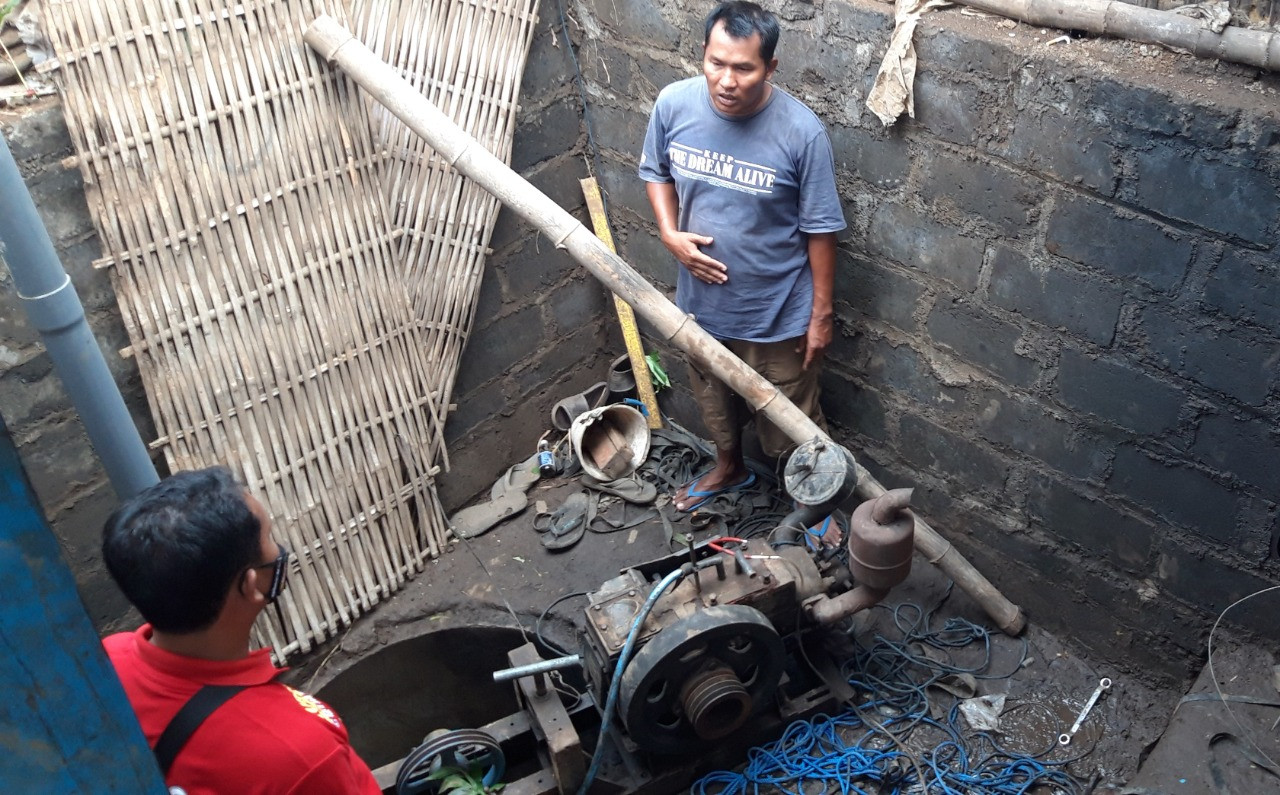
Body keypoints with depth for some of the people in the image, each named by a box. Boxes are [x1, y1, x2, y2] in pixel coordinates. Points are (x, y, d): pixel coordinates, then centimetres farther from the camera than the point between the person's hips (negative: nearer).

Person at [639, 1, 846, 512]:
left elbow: (820, 230, -14)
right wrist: (670, 234, -11)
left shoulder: (801, 132, -24)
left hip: (777, 312, -4)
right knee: (714, 399, 28)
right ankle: (729, 468, 58)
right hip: (701, 300, 4)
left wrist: (821, 314, -8)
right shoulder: (673, 104, -14)